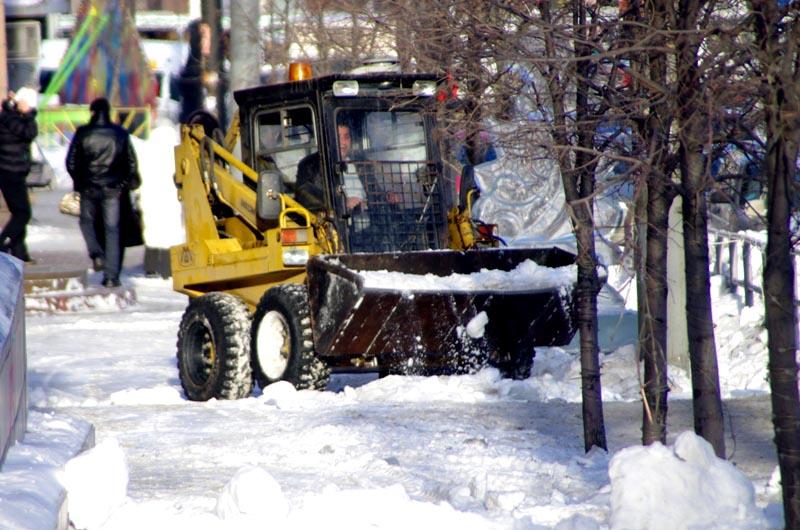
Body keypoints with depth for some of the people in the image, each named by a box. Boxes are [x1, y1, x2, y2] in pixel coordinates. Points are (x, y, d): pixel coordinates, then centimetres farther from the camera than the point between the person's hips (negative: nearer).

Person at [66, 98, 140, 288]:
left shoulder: (83, 133, -5)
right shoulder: (120, 134, 0)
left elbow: (71, 162, -3)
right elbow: (131, 163, 3)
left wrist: (78, 181, 13)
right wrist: (127, 183, 16)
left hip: (89, 188, -1)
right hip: (113, 189, 1)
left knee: (87, 221, 22)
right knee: (112, 230, 4)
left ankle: (96, 254, -3)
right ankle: (111, 276, 0)